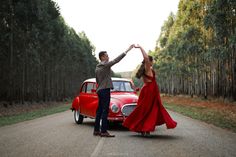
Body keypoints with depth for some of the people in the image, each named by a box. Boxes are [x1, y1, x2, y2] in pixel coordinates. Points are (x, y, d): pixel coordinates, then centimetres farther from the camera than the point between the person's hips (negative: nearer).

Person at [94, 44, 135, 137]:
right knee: (105, 111, -10)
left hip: (99, 90, 9)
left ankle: (96, 130, 13)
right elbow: (116, 60, -17)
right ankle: (103, 131, -11)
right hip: (105, 90, -9)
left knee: (99, 110, 10)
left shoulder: (97, 67, 16)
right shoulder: (105, 65, -11)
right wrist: (127, 50, -16)